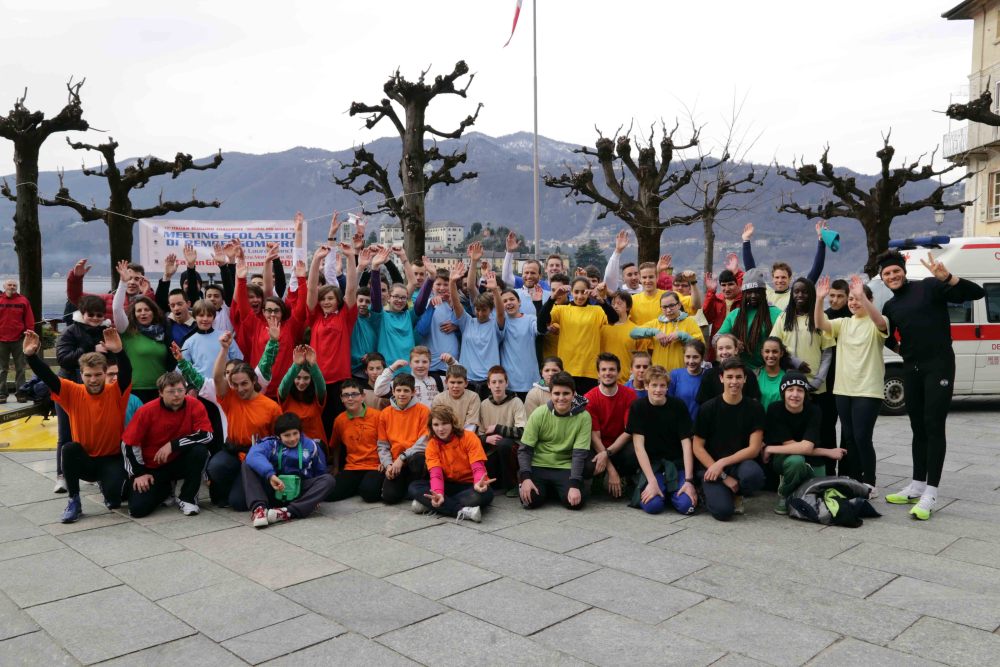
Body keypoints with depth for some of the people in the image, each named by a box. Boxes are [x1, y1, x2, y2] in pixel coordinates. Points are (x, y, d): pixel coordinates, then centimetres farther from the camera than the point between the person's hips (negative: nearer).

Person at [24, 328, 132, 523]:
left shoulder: (116, 393, -13)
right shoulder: (73, 393, -7)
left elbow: (127, 373, -31)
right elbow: (47, 376, -17)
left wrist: (119, 352, -50)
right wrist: (30, 355, -35)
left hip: (111, 459, -2)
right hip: (83, 459, 2)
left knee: (114, 499, -26)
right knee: (69, 448, -32)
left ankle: (110, 483, 15)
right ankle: (74, 501, -14)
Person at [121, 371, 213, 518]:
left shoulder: (195, 405, -15)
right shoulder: (147, 411, -16)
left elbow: (206, 435, -22)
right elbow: (128, 444, -9)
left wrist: (173, 445, -26)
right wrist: (139, 473, -10)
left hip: (179, 461, 0)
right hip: (152, 467, 0)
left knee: (200, 450, -31)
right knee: (138, 509, -17)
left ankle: (187, 498, -10)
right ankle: (165, 489, 18)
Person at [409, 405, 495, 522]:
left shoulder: (469, 437, -12)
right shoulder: (432, 445, -5)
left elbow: (478, 467, -19)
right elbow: (436, 474, -16)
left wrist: (479, 483, -44)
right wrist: (438, 494, -39)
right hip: (449, 486, 3)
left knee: (485, 493, -38)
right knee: (414, 487, -21)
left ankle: (429, 504, -25)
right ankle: (463, 511, -33)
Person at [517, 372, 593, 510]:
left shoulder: (583, 417, -9)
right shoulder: (539, 414, -8)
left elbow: (579, 454, -11)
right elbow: (524, 449, -5)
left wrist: (574, 485, -22)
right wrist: (526, 478, -19)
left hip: (566, 467, 0)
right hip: (538, 466, 0)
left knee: (575, 502, -24)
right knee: (530, 500, -24)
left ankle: (555, 489, 11)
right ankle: (545, 488, 13)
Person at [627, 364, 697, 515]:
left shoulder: (678, 406, -3)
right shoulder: (638, 407, -6)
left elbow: (686, 443, -6)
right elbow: (639, 445, -11)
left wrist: (689, 480, -16)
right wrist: (652, 481, -20)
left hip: (676, 463, 1)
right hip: (650, 464, -1)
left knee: (686, 505, -23)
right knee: (653, 505, -26)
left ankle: (671, 489, 10)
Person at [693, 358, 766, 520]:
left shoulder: (754, 408, 0)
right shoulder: (708, 408, -3)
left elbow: (754, 449, -4)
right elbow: (698, 447, -3)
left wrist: (722, 463, -16)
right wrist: (723, 477, -12)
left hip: (740, 463, 2)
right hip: (711, 466, -2)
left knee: (754, 475, -35)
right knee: (722, 510, -27)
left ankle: (736, 494, 1)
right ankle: (711, 491, 10)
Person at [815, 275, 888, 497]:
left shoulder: (876, 324, -4)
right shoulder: (843, 323, 10)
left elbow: (880, 321, -28)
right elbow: (820, 324, -6)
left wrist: (862, 296, -40)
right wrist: (820, 299, -23)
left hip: (868, 390, -5)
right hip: (843, 389, 5)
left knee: (862, 437, -8)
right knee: (849, 437, 10)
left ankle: (869, 483, 5)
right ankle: (854, 481, 20)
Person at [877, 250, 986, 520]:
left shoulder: (929, 287, -5)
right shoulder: (889, 307, 13)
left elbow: (976, 293, -14)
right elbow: (887, 336, 29)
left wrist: (947, 278, -28)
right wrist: (901, 349, 10)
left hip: (938, 365, -6)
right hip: (911, 369, 6)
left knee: (934, 426, -9)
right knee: (918, 427, 11)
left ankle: (931, 493, -7)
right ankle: (917, 486, 19)